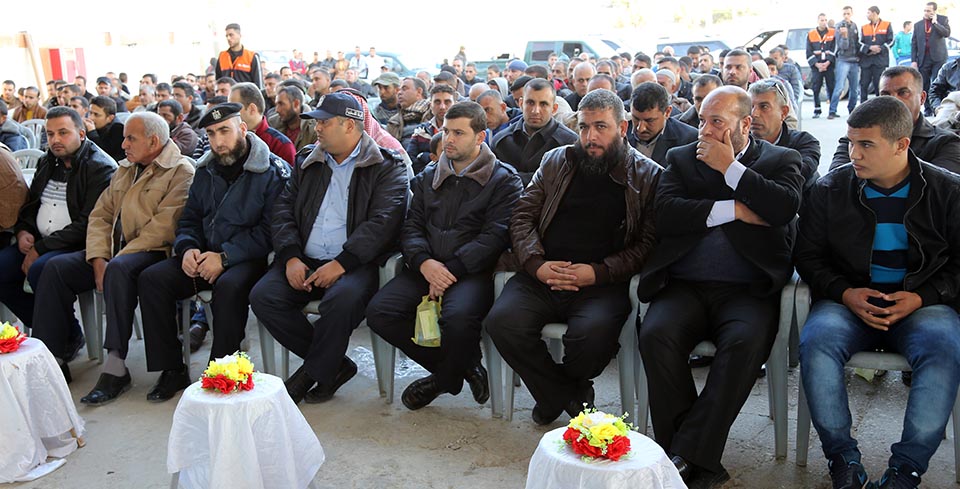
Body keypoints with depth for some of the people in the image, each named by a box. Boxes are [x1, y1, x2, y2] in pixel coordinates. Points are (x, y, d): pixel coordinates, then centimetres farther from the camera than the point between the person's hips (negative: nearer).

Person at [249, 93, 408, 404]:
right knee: (262, 296, -19)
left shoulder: (387, 167, 2)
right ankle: (334, 364, -5)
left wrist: (341, 263, -21)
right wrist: (291, 257, -5)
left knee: (342, 299, -36)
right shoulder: (307, 163, 20)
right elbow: (283, 210, 13)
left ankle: (312, 373, -9)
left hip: (354, 264, -5)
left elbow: (382, 222, -11)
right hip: (304, 262, 6)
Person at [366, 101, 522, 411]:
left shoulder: (504, 180, 4)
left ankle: (444, 379, 1)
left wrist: (450, 269, -16)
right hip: (426, 268, 5)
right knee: (379, 313, -19)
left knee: (458, 318, -36)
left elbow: (495, 236, -8)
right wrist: (424, 262, -10)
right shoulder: (428, 176, 20)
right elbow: (411, 226, 12)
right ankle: (464, 367, -2)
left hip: (473, 272, -5)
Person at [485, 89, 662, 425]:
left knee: (591, 332, -34)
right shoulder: (556, 161, 17)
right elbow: (522, 217, 13)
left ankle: (557, 393, 5)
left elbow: (649, 242, -1)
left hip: (603, 284, -3)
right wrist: (536, 264, -5)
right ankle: (570, 398, 0)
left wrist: (598, 272, -13)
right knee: (502, 321, -24)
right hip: (542, 277, 3)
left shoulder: (648, 176, 7)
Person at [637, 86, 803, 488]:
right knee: (655, 335, -28)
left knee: (746, 342, -33)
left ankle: (688, 456, -23)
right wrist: (735, 210, -4)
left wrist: (729, 167, -3)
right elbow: (665, 214, 0)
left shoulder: (781, 160, 14)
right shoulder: (681, 158, 18)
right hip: (684, 286, 2)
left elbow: (784, 208, -8)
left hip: (748, 290, -1)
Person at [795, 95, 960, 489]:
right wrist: (845, 293, -10)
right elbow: (807, 255, 7)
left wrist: (921, 298, -11)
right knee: (815, 342, -31)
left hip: (920, 304, 0)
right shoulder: (831, 188, 5)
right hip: (849, 300, 0)